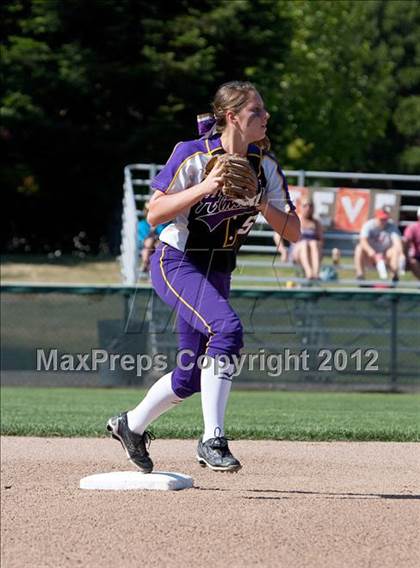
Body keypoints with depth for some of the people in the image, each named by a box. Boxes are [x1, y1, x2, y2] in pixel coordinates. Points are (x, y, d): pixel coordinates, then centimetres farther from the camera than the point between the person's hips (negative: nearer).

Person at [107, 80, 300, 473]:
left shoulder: (265, 166, 0)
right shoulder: (193, 156, -15)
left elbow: (293, 232, -2)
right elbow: (154, 214, -19)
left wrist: (260, 203, -19)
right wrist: (204, 187, -28)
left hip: (217, 274, 6)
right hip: (176, 264, -6)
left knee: (190, 378, 11)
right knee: (226, 328, -32)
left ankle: (132, 426, 37)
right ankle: (212, 441, -29)